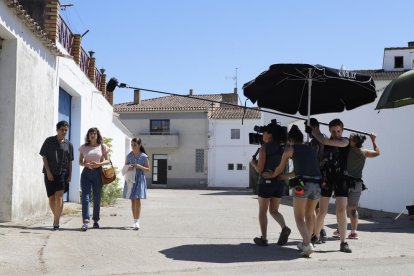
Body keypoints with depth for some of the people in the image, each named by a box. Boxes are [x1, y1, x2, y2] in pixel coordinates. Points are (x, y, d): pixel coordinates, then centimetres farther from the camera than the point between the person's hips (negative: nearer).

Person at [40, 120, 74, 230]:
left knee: (59, 197, -13)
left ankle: (56, 222, -13)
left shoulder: (68, 144, 7)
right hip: (50, 173, 0)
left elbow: (70, 161, 9)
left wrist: (70, 175, 0)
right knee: (51, 199, 6)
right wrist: (48, 172, -8)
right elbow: (44, 156, 0)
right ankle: (56, 216, 29)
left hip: (62, 173, 0)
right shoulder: (49, 141, 3)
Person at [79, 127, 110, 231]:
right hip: (86, 173, 0)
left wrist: (99, 164, -13)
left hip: (98, 173, 0)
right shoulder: (83, 147, 7)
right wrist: (86, 164, -13)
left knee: (97, 198, 7)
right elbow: (80, 162, 8)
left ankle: (96, 220, 20)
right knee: (85, 197, -11)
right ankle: (85, 221, -16)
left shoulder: (102, 147, 5)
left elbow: (107, 160, 5)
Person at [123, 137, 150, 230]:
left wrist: (140, 167, -15)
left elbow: (148, 169, 3)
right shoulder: (129, 156, 6)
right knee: (132, 200, 8)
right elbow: (125, 168, 14)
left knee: (137, 199, -12)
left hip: (139, 179, -3)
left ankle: (137, 222, -12)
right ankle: (135, 220, 16)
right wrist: (128, 169, -9)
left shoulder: (144, 156, -2)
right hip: (130, 179, 3)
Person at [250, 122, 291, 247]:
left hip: (266, 182, -5)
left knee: (262, 212, 8)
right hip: (280, 182, 5)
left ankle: (263, 239, 8)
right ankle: (284, 228, -11)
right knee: (274, 210, 15)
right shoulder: (283, 147, 5)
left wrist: (253, 163, 7)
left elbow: (260, 169, -13)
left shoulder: (264, 148, -11)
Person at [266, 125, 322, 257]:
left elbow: (280, 168, 23)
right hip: (317, 183, 5)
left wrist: (272, 175, 44)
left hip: (302, 184, -5)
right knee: (309, 215, 22)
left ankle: (308, 244, -16)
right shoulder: (311, 149, 25)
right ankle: (306, 243, 31)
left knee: (299, 217, 2)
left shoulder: (290, 149, 11)